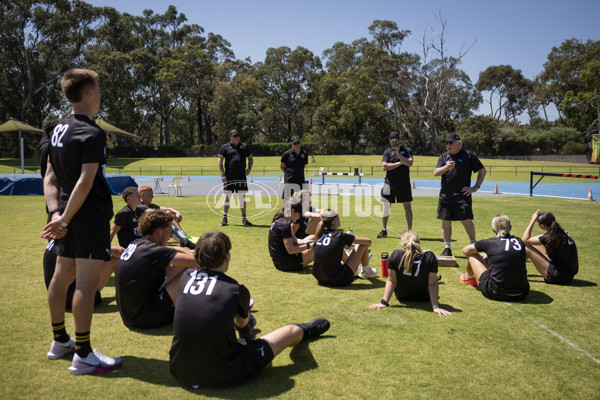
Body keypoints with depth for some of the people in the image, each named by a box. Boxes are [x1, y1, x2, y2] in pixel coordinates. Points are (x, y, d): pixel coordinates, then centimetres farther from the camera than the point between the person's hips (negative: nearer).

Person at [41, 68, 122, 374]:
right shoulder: (93, 134, -14)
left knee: (62, 276, 16)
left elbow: (50, 178, 11)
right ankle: (83, 355, -1)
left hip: (70, 217, 10)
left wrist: (55, 212, 3)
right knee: (86, 282, -7)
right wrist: (64, 220, -15)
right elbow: (85, 183, -21)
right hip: (91, 215, -9)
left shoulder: (59, 129, 13)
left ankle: (60, 342, 30)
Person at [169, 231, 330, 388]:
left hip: (180, 371, 5)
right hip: (223, 376, -4)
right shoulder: (237, 289, -10)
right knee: (292, 331, 15)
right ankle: (306, 331, 52)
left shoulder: (186, 276, 0)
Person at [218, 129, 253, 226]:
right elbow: (220, 161, 2)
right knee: (227, 197, 2)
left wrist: (249, 168, 2)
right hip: (229, 177, -2)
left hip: (241, 177, 2)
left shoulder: (245, 146, 12)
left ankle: (244, 219, 11)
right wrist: (222, 174, -7)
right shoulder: (225, 147, 4)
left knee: (242, 197, 5)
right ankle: (224, 218, 12)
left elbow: (250, 158, 20)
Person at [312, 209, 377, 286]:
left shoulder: (320, 235, 3)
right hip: (338, 281, -6)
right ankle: (366, 271, 28)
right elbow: (369, 242, -5)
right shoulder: (340, 236, -14)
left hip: (320, 279, 7)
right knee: (362, 245, 4)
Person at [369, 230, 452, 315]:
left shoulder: (396, 255, -25)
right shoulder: (430, 257, -26)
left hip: (401, 297, 1)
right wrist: (435, 307, -17)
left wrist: (384, 302, -12)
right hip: (424, 298, -1)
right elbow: (433, 284, -23)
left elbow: (391, 281, -19)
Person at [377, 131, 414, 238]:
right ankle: (384, 230, 11)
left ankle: (410, 230, 10)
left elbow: (410, 163, -11)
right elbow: (384, 166, -5)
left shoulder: (407, 150, 6)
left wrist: (398, 153, -12)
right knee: (386, 206, 2)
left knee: (408, 207, 2)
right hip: (390, 183, 1)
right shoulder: (387, 151, 9)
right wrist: (400, 163, -7)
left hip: (404, 183, -1)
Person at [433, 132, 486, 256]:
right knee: (446, 221, 5)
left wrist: (476, 187, 0)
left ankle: (473, 245, 18)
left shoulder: (468, 155, 4)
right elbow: (435, 173, 2)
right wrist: (446, 168, -17)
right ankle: (447, 249, 16)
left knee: (466, 220, -4)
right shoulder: (443, 157, 13)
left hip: (463, 195, -3)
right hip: (445, 195, 3)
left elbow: (482, 171, 8)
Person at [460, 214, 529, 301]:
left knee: (471, 255, 14)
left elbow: (465, 251, 14)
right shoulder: (520, 242, 6)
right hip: (522, 294, 4)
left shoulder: (489, 243, -4)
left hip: (496, 293, -3)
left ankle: (469, 277, 47)